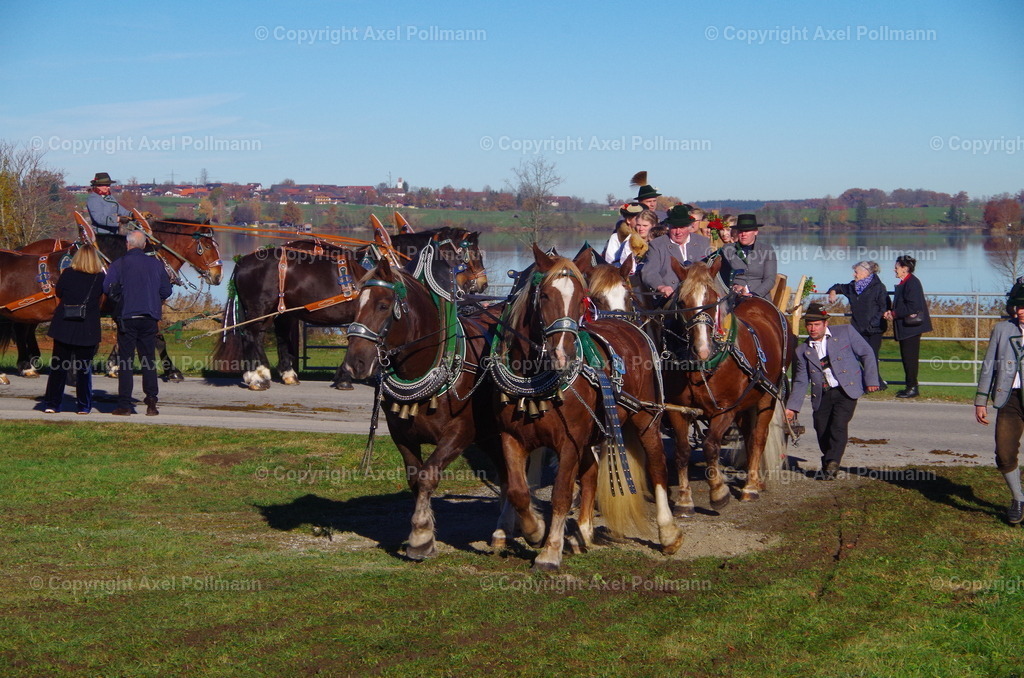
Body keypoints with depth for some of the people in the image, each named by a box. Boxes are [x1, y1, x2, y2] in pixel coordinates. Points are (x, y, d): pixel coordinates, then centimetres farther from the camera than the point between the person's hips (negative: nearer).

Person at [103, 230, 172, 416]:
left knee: (125, 361, 2)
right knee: (149, 360, 8)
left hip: (127, 317, -2)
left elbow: (107, 287, -12)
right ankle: (151, 400, -1)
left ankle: (124, 404, 0)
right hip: (150, 317, 2)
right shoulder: (156, 264, 5)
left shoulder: (119, 264, -4)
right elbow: (166, 290, 5)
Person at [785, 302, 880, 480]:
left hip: (845, 391, -3)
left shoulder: (845, 332, 0)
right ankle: (828, 464, 24)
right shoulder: (802, 350, 6)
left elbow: (866, 354, 4)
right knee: (822, 432, 1)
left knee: (839, 426, -19)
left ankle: (832, 463, -13)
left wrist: (871, 380, -3)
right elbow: (801, 382, 9)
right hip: (822, 396, 3)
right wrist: (791, 407, 3)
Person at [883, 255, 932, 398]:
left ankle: (912, 387, -2)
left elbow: (912, 306, -23)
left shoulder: (912, 283, -16)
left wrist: (894, 314, -16)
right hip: (905, 328, 10)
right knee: (907, 357, 13)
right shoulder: (904, 283, 15)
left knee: (910, 357, -6)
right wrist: (891, 312, 4)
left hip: (911, 326, -10)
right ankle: (910, 386, 19)